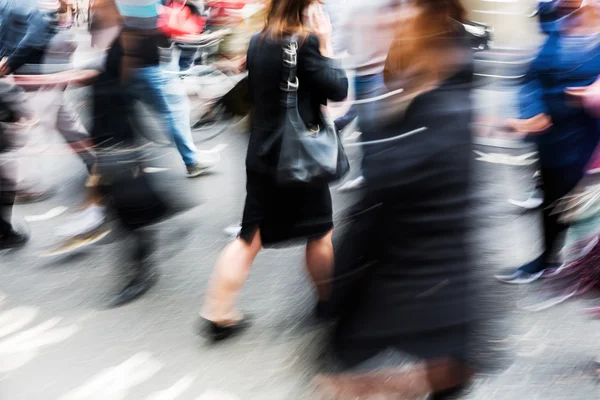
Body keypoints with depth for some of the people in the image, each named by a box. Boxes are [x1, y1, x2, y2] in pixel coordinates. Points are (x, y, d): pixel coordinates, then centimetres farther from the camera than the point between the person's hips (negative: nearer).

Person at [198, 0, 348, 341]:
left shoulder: (258, 43, 5)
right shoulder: (306, 41, -16)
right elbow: (339, 90, -13)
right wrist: (326, 46, -4)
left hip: (262, 156, 6)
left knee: (250, 239, 11)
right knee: (320, 232, 16)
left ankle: (218, 316, 8)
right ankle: (327, 300, 33)